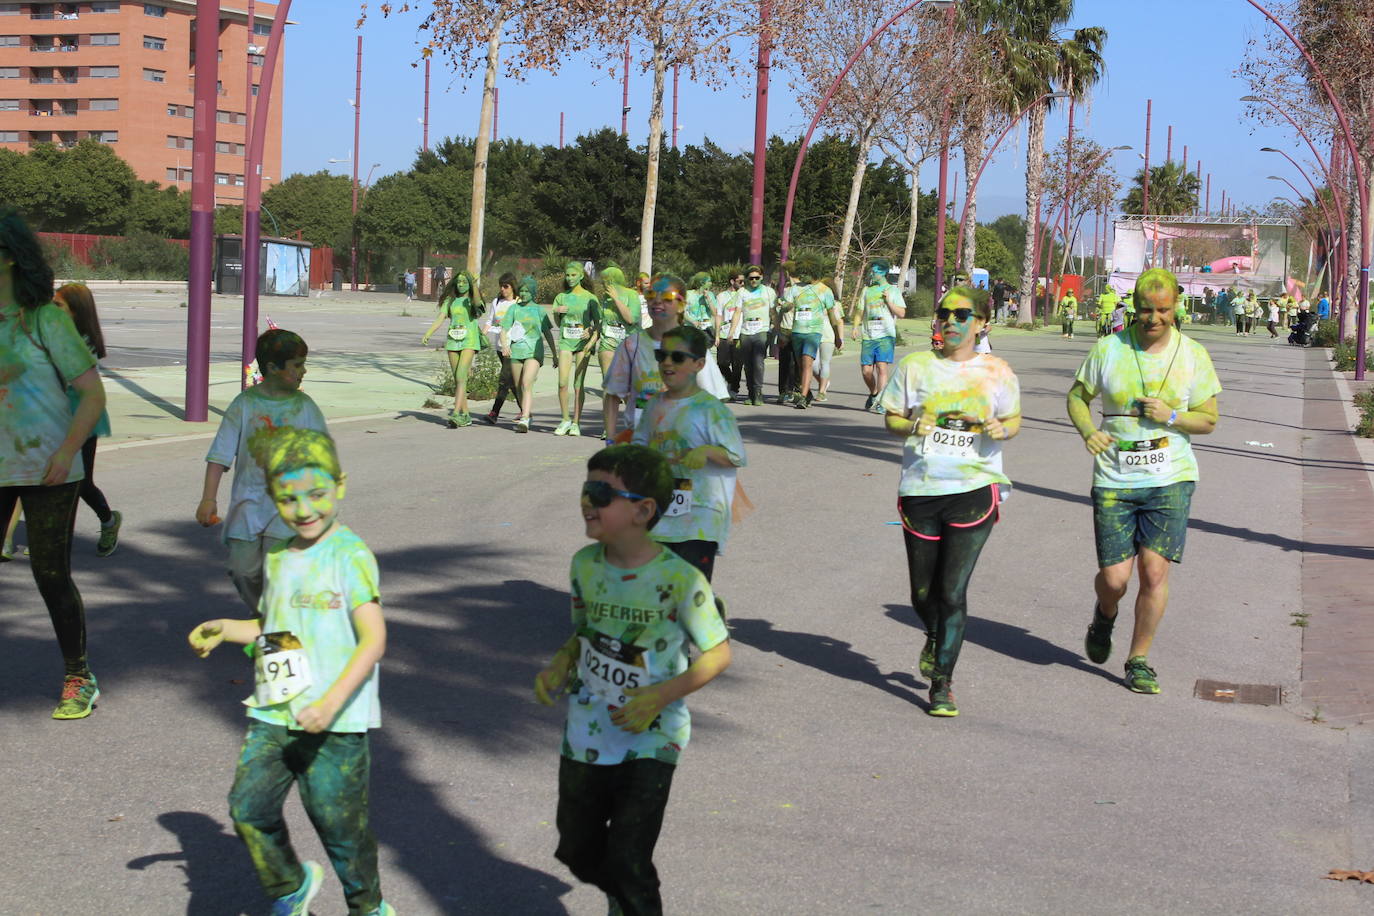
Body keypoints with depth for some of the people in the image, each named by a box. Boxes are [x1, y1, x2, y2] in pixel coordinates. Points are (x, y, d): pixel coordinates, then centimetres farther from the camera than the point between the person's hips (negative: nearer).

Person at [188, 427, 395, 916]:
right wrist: (225, 629, 10)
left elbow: (373, 639, -17)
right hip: (273, 714, 6)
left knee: (339, 822, 3)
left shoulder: (351, 556, -11)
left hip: (336, 722, -6)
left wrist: (331, 702, -26)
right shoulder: (279, 559, 11)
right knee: (248, 806, -3)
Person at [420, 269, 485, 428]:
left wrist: (475, 286, -41)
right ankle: (465, 416, 15)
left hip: (469, 342, -5)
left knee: (461, 377, -17)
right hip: (453, 342, 5)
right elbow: (440, 317, 2)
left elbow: (477, 302, -24)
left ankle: (456, 413, -25)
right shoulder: (450, 301, 11)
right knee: (457, 380, 7)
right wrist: (427, 334, -12)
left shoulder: (472, 300, 0)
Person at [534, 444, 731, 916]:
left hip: (649, 738, -6)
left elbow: (718, 652, -12)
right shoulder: (585, 564, -2)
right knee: (578, 850, 17)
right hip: (586, 731, 6)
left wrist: (661, 695, -23)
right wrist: (559, 665, -6)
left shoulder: (679, 578, -19)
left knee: (628, 861, -12)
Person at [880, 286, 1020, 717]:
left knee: (953, 591, -8)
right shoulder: (916, 365, 3)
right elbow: (891, 418, 8)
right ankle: (935, 640, 46)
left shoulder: (996, 371, 2)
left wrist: (1001, 430, -10)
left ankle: (942, 684, 3)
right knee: (923, 593, 10)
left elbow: (1013, 419, 13)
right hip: (920, 489, 2)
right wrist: (912, 427, -14)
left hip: (975, 490, -2)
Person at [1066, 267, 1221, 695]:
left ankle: (1139, 660, 10)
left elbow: (1208, 420, 6)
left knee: (1155, 569, -9)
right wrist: (1088, 431, -9)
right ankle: (1105, 615, 34)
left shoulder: (1193, 355, 2)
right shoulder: (1109, 349, 0)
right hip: (1114, 480, 0)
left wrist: (1171, 416, -14)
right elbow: (1077, 396, 11)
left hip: (1170, 480, 0)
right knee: (1114, 577, -4)